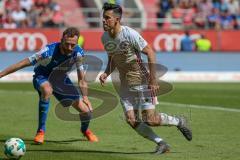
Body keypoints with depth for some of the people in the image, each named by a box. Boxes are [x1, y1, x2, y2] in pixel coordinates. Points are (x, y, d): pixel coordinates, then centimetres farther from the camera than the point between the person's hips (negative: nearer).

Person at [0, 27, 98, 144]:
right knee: (47, 90, -42)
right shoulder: (49, 51, -34)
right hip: (42, 78, -4)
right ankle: (41, 131, -28)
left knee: (86, 110, -5)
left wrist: (85, 97, -19)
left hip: (61, 79, 4)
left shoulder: (78, 53, -21)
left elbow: (81, 79, -9)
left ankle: (85, 130, 34)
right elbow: (23, 63, -32)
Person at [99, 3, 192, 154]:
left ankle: (178, 121, 18)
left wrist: (153, 80, -21)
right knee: (131, 120, -6)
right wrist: (106, 73, -2)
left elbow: (150, 53, -17)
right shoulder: (105, 38, 0)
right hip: (125, 85, 6)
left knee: (150, 119, -11)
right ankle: (161, 144, 9)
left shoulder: (130, 34, -21)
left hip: (142, 81, -6)